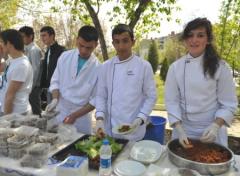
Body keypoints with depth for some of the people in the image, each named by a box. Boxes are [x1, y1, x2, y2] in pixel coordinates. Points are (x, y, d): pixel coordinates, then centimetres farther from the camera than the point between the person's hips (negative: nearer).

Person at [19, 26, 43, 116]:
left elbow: (35, 70, -18)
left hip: (34, 86, -8)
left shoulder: (34, 50, -14)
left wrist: (30, 88, -16)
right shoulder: (27, 49, 12)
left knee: (35, 110, 1)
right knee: (31, 109, 16)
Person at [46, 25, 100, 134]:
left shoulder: (98, 67, -12)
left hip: (81, 118, -2)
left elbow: (96, 99, -9)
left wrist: (75, 115, -14)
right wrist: (55, 99, -14)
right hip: (59, 112, 2)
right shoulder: (65, 56, -4)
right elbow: (55, 81, 4)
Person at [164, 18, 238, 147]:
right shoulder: (176, 67, -5)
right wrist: (179, 129, -15)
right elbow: (172, 101, -6)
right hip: (183, 129, 2)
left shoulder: (220, 67, -8)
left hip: (212, 130, -1)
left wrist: (215, 126, -20)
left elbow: (228, 104, -6)